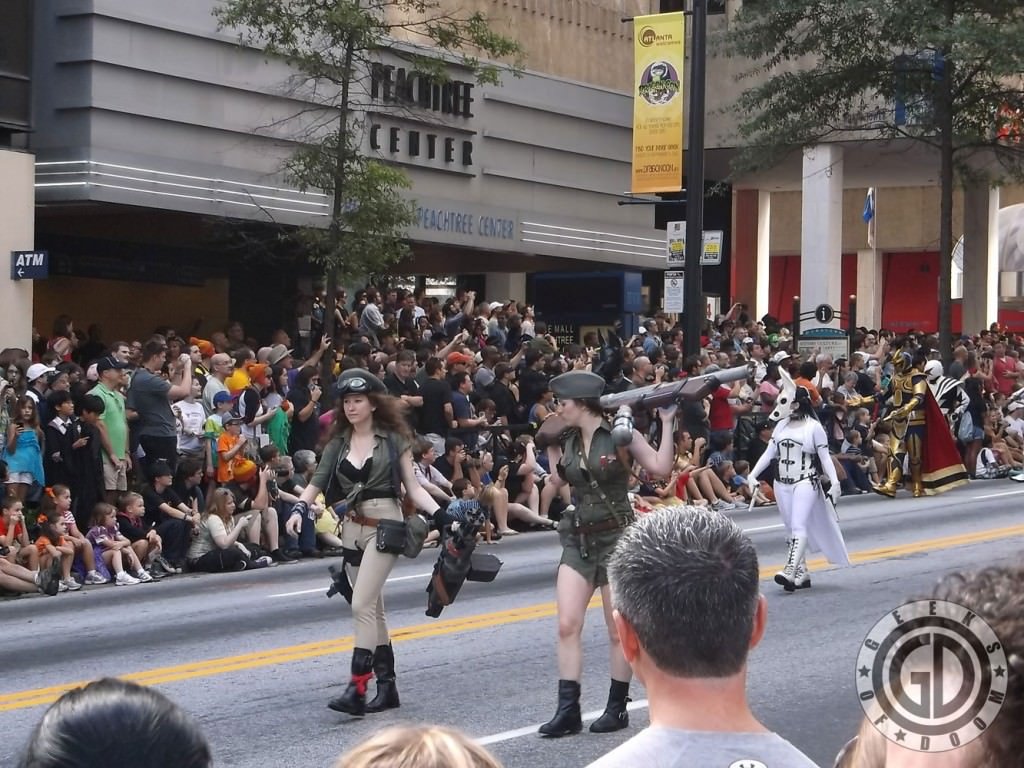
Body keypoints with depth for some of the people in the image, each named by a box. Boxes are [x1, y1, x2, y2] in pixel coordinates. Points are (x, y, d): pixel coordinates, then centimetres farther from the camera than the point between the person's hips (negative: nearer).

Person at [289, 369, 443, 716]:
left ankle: (357, 688, -20)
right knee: (373, 609, 11)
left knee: (362, 604, -17)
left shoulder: (393, 440, -1)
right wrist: (299, 509, -15)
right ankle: (387, 686, 18)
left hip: (385, 525, -5)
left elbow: (413, 488, 0)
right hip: (352, 529, 5)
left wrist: (439, 514, -14)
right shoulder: (338, 444, 9)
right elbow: (316, 483, 3)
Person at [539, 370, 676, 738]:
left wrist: (667, 424, -17)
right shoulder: (568, 440, 7)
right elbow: (558, 480, 19)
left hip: (617, 537, -5)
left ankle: (617, 707, 15)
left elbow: (661, 468, -14)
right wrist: (550, 445, 16)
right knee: (567, 625, -4)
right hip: (578, 539, 5)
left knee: (619, 630, 4)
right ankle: (568, 709, -2)